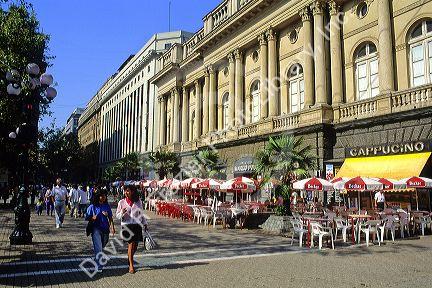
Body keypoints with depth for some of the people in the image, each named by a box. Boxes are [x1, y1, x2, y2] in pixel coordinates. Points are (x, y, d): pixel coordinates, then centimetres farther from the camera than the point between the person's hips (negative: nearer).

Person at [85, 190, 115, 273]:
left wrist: (112, 227, 1)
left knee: (102, 247, 17)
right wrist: (93, 218, -20)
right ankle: (99, 266, -9)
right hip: (96, 229, -4)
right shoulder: (92, 207, -4)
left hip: (105, 229, 4)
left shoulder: (107, 206, 5)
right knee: (98, 248, -12)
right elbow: (87, 217, 0)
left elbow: (110, 217, 9)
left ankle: (97, 260, 41)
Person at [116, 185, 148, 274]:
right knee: (131, 244, -7)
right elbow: (117, 215, 3)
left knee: (135, 245, 6)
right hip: (127, 225, -2)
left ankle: (129, 259, 33)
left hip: (137, 225, 3)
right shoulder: (122, 202, 0)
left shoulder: (138, 201, 5)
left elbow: (141, 213, 16)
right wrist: (122, 212, -18)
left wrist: (145, 223, 15)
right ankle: (131, 265, 5)